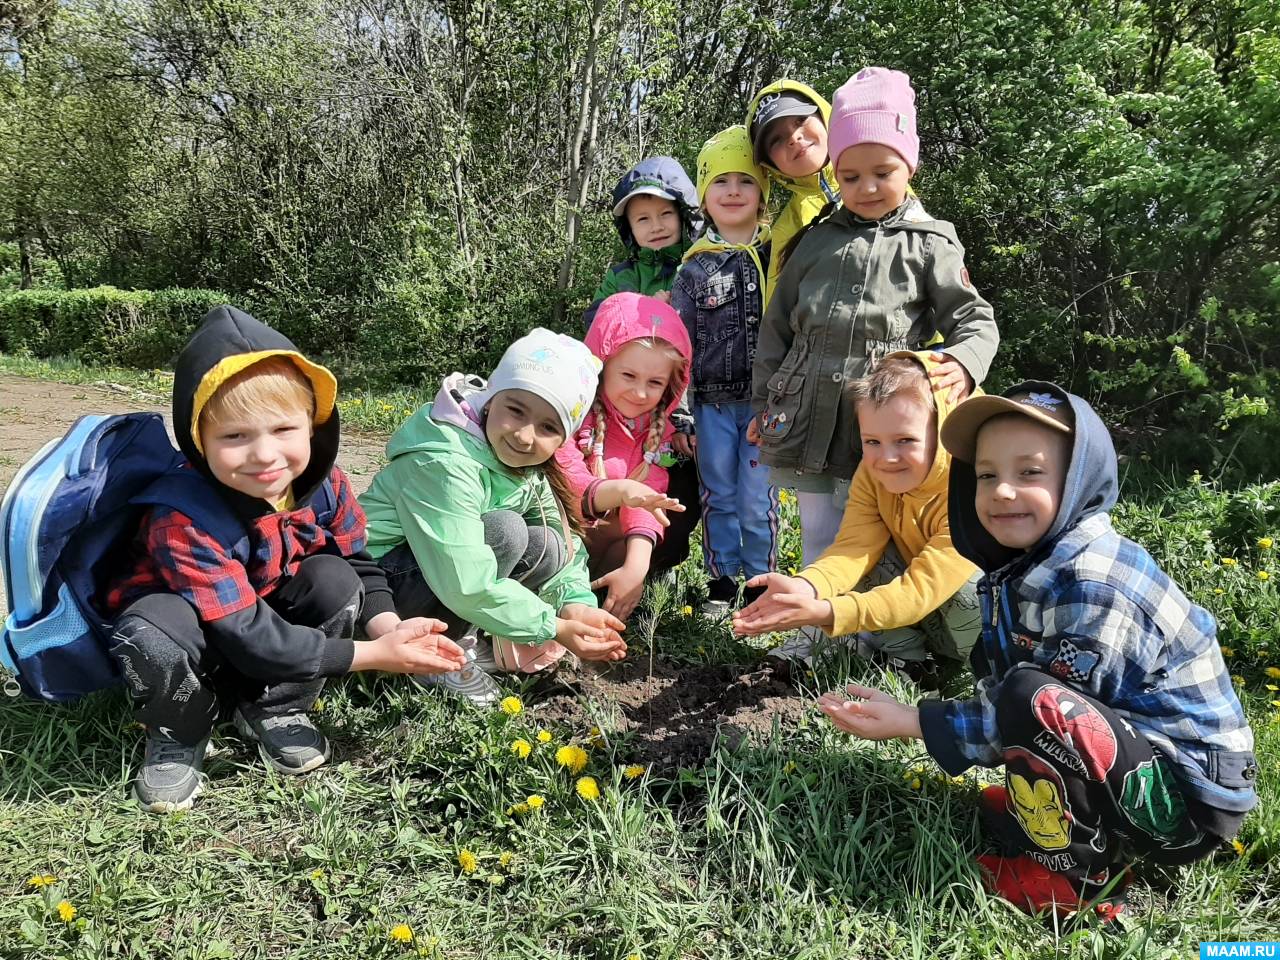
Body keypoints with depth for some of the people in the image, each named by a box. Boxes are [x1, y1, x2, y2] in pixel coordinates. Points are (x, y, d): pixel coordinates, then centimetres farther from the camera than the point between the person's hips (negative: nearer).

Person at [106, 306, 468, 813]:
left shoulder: (323, 485, -18)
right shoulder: (184, 517, -35)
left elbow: (360, 567, -7)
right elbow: (246, 637, -36)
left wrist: (389, 628, -29)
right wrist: (372, 655, -36)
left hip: (267, 612, 5)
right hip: (195, 632, -4)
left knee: (334, 579, -23)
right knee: (153, 633, -37)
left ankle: (275, 709, -4)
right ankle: (179, 733, -4)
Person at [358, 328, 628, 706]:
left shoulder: (532, 468, -3)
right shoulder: (446, 463, -30)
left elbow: (567, 538, 0)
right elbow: (468, 586, -35)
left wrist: (577, 602, -20)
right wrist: (553, 628, -27)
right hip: (379, 578, -8)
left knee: (548, 548, -8)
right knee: (506, 531, -27)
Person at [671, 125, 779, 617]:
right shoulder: (696, 265, 3)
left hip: (766, 400, -1)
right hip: (712, 402, 1)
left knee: (757, 499, 4)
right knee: (718, 496, 11)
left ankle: (759, 582, 21)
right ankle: (722, 583, 25)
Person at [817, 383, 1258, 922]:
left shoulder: (1093, 584, -25)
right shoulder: (1020, 567, 1)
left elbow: (1035, 708, -24)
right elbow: (996, 693, 2)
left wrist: (911, 722, -20)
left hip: (1192, 795, -9)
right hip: (1133, 752, 9)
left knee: (1035, 698, -30)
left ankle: (1080, 876, -7)